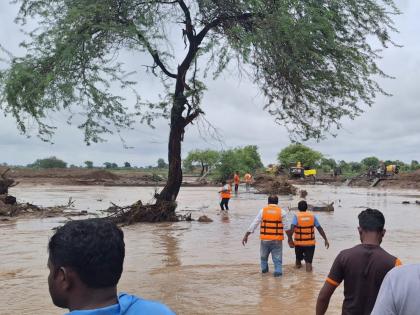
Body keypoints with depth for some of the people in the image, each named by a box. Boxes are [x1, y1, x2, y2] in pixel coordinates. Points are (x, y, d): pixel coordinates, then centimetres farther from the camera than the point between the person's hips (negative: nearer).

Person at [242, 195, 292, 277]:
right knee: (277, 257, 8)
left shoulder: (263, 210, 1)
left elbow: (254, 224, 0)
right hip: (277, 239, -1)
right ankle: (278, 271, 0)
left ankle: (264, 268, 33)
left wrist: (246, 236, 4)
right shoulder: (281, 211, -1)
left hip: (265, 239, 1)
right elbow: (286, 227, 2)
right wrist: (289, 238, 15)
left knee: (264, 255, 23)